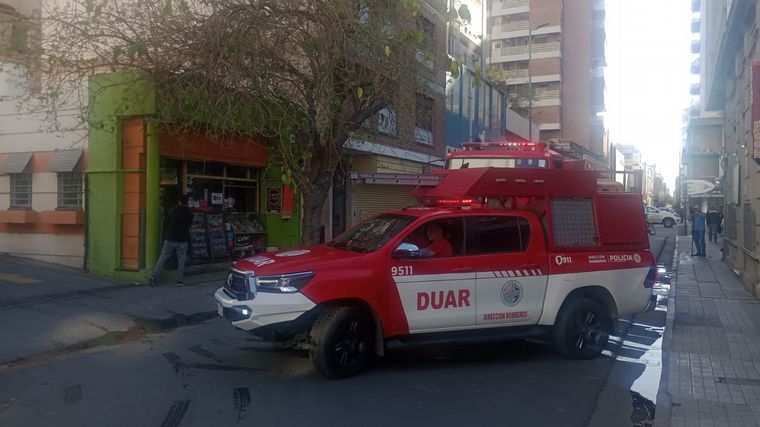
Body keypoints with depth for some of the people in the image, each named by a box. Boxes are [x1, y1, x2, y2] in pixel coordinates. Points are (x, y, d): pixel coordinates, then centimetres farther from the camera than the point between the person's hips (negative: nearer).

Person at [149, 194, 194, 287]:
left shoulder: (172, 209, 2)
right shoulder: (189, 211, -2)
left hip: (170, 238, 1)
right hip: (183, 239, -1)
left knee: (163, 257, 4)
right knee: (181, 260, 6)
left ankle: (154, 275, -6)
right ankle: (180, 280, 6)